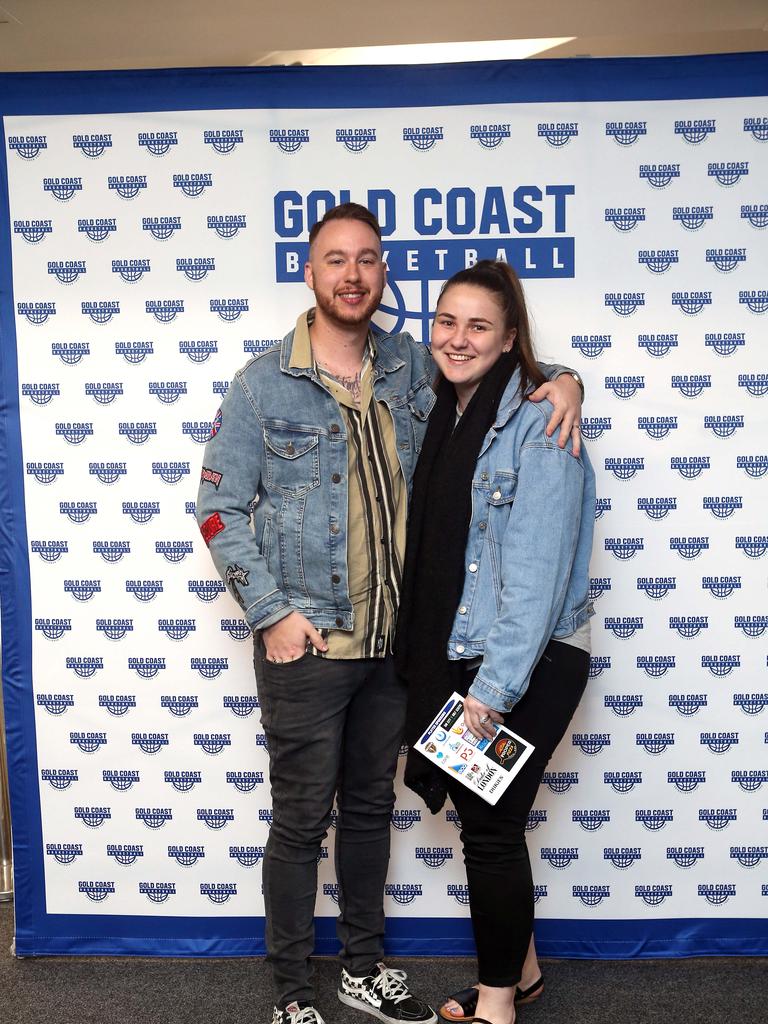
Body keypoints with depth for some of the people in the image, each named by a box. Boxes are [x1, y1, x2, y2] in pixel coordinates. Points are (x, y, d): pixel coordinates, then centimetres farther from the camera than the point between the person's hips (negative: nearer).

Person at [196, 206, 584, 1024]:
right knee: (301, 821, 8)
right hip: (304, 643, -4)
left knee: (370, 808, 18)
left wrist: (563, 380, -4)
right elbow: (218, 508, -6)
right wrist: (271, 612, -13)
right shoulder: (263, 384, -6)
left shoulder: (412, 367, 4)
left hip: (393, 641, 4)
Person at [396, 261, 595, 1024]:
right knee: (484, 815, 17)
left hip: (527, 663, -7)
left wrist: (495, 686, -20)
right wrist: (434, 664, 8)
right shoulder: (441, 417, 8)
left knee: (489, 825, 2)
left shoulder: (537, 424, -15)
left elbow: (537, 572, -20)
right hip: (456, 652, 7)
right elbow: (430, 554, 10)